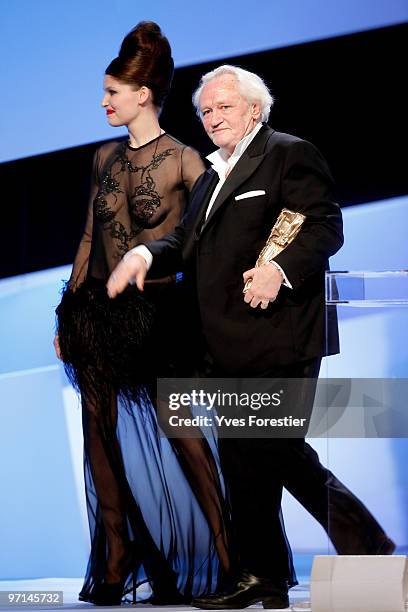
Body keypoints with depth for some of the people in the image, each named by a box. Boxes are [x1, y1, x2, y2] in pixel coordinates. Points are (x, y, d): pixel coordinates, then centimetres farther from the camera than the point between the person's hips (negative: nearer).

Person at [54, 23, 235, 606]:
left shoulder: (183, 160, -6)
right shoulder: (105, 158, 10)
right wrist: (67, 315, 16)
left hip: (158, 313, -6)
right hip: (99, 314, 6)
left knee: (182, 434, -4)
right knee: (103, 440, 6)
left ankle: (225, 559, 4)